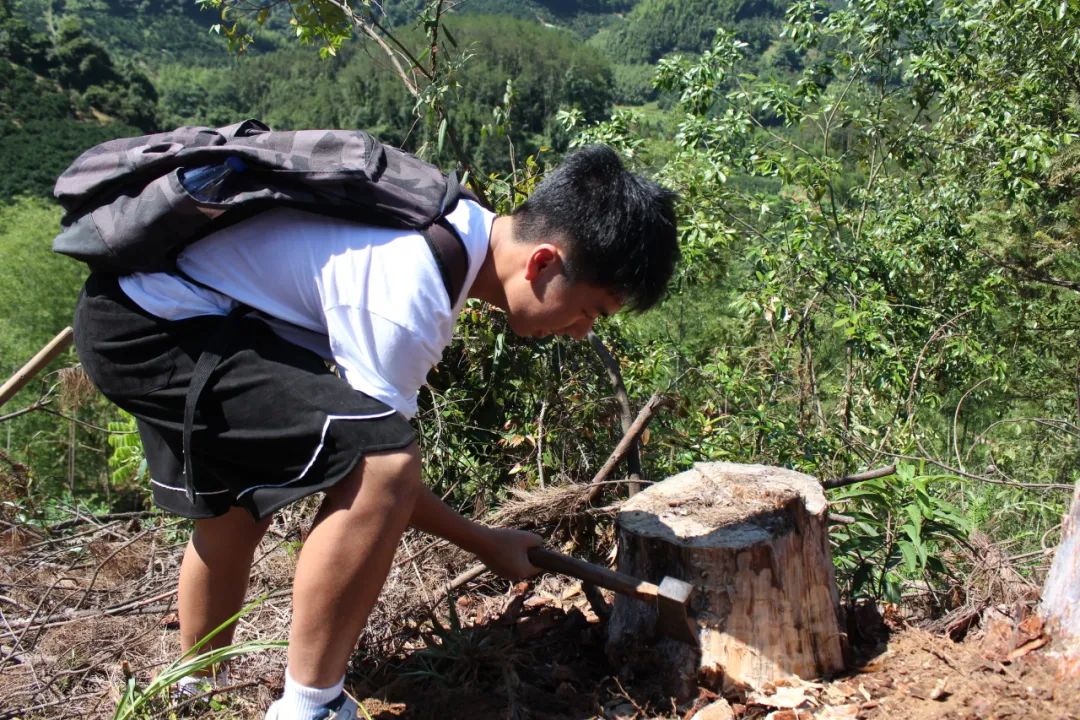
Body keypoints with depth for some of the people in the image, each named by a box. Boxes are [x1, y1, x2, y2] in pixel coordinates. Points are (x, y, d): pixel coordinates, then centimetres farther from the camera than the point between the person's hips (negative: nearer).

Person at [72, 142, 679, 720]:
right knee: (382, 463, -24)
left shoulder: (464, 224, 0)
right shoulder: (410, 298, -29)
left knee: (234, 513, 24)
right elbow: (378, 463, -17)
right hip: (149, 327, -10)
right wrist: (489, 545, -4)